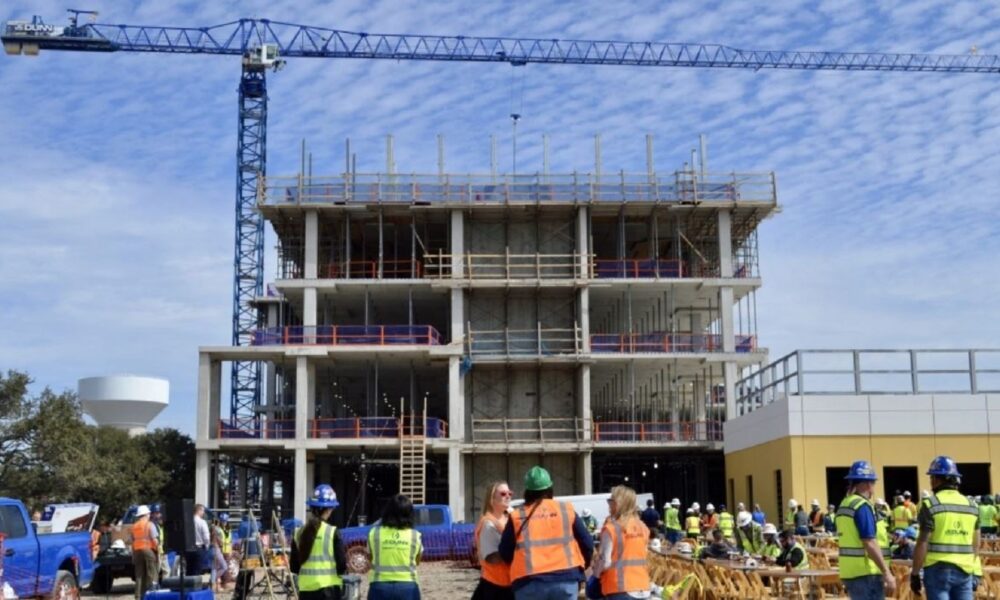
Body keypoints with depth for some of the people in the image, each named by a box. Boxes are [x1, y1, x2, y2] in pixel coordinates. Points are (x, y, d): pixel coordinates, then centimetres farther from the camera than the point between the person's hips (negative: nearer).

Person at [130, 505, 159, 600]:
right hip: (149, 550, -5)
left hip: (137, 550, 5)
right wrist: (158, 550, -6)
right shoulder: (150, 525, -4)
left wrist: (133, 555, 14)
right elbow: (155, 540, -12)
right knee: (152, 574, -3)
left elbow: (132, 542, 11)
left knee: (139, 576, 8)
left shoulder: (134, 526, 12)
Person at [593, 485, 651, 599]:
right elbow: (641, 556, 12)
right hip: (642, 587, 6)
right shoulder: (642, 527, 8)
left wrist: (596, 573, 6)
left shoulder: (611, 528, -11)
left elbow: (605, 561, -11)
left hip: (621, 589, -6)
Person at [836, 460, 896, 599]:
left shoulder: (843, 506, 13)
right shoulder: (862, 506, -15)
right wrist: (887, 573, -19)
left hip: (848, 572, 9)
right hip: (865, 572, -9)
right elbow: (869, 544, -20)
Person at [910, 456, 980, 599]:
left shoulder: (931, 505, -8)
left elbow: (923, 543, -11)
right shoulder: (971, 506, 9)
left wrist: (915, 574, -5)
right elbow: (975, 544, 13)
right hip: (964, 570, 5)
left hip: (938, 570, -5)